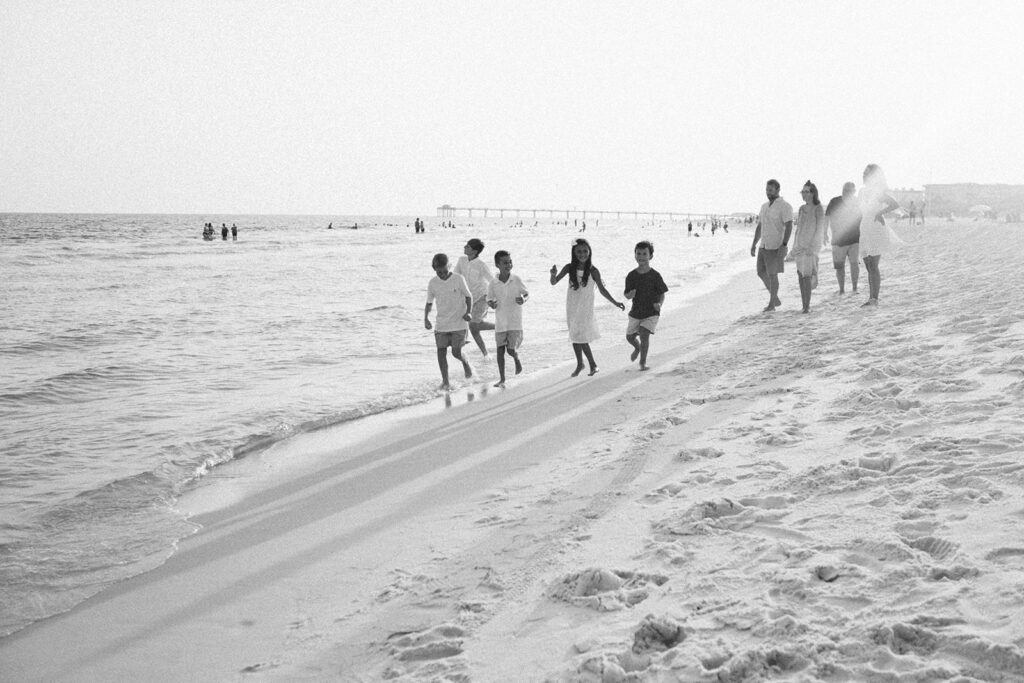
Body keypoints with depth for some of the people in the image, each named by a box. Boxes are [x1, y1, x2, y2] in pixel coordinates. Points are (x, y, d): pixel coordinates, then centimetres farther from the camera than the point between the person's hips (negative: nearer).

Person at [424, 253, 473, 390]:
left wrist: (467, 312, -16)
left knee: (456, 353, -4)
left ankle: (465, 363, 30)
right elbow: (429, 303, 8)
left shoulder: (458, 279, -9)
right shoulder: (432, 283, -2)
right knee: (441, 352, -2)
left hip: (459, 323, -3)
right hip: (441, 325, 3)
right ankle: (445, 381, 8)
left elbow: (468, 297, 0)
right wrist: (426, 318, -6)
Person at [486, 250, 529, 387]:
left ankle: (517, 359, 30)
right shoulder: (493, 284, -5)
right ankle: (502, 379, 12)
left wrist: (523, 299, -18)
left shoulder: (516, 280, -7)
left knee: (511, 350, -6)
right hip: (500, 323, 2)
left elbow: (527, 293, 3)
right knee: (500, 350, 3)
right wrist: (491, 304, -16)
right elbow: (489, 299, 7)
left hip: (515, 322, -2)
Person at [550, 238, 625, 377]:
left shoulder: (593, 271, -12)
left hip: (585, 308, -3)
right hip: (572, 307, 4)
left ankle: (592, 364, 6)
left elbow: (602, 290, -3)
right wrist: (553, 274, -28)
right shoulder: (569, 268, -6)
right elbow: (554, 282, -6)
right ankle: (579, 364, 28)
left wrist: (615, 302, -9)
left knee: (581, 337, -10)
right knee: (574, 336, 12)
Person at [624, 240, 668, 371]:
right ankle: (637, 348, 49)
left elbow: (662, 294, -5)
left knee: (644, 334, -19)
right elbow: (627, 296, 1)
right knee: (629, 337, 12)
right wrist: (630, 294, -23)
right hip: (635, 312, 4)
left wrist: (659, 304, -25)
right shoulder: (631, 275, -3)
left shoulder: (655, 275, -11)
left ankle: (643, 362, -1)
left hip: (651, 313, -4)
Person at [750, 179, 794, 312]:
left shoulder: (785, 206, -13)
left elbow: (789, 227, -20)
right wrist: (754, 244, 12)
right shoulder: (764, 206, 12)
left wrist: (784, 245, -28)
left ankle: (771, 304, 6)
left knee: (772, 275, -5)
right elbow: (759, 227, 16)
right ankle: (776, 299, 21)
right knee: (761, 273, 8)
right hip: (764, 246, 8)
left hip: (776, 247, -8)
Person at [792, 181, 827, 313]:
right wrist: (794, 247, 13)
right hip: (800, 246, 6)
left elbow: (820, 230, -9)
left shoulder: (818, 209, -5)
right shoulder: (801, 209, 13)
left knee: (807, 274, -16)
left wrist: (812, 247, -17)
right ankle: (804, 305, 5)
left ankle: (807, 306, -16)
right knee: (801, 275, 1)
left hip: (812, 245, -6)